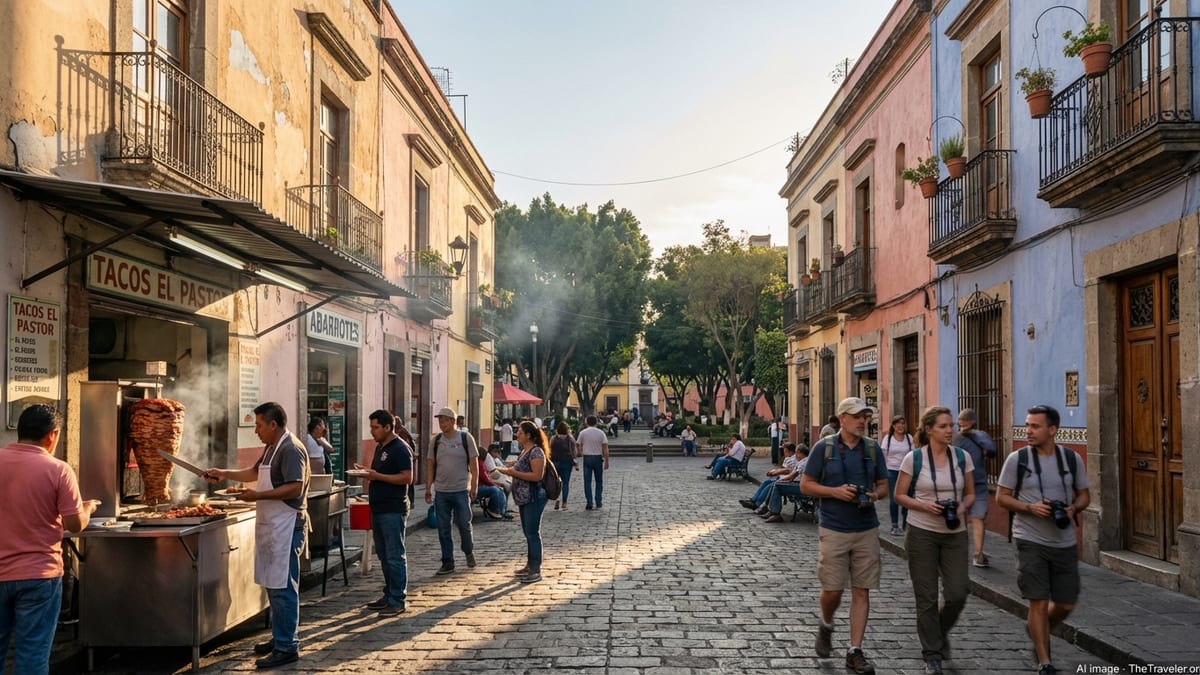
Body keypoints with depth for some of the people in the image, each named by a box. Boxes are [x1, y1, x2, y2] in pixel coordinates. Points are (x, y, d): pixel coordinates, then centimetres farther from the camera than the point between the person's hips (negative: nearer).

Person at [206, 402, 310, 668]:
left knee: (282, 588, -7)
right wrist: (224, 474, 23)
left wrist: (258, 496, -22)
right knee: (273, 586, 15)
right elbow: (254, 472, 31)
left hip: (286, 528, -10)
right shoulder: (272, 448, 16)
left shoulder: (291, 449, -16)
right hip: (271, 526, 10)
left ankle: (287, 647, -2)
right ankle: (279, 638, 26)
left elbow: (295, 488, -25)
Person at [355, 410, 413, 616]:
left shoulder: (400, 449, -12)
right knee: (383, 555, 14)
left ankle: (398, 600, 0)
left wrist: (377, 476, -20)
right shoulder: (380, 447, 16)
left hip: (393, 510, -9)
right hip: (378, 509, 9)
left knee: (395, 557, -5)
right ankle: (389, 596, 22)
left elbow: (407, 477, -19)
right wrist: (366, 471, 6)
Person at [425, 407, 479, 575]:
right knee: (443, 529, 6)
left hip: (461, 491, -3)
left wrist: (474, 487, -8)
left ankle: (469, 552, 29)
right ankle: (447, 563, 15)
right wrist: (428, 487, 4)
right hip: (441, 492, 3)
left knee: (464, 525, 3)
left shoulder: (465, 438, -3)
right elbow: (430, 465, 9)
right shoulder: (435, 441, 6)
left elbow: (474, 464, -3)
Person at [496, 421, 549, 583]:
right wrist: (509, 470, 11)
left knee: (533, 533, -7)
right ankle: (530, 565, 25)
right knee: (528, 533, 16)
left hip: (533, 498, -10)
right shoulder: (524, 451, 15)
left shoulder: (536, 452, -16)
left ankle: (536, 571, -2)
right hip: (524, 498, 10)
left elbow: (537, 476, -23)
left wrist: (514, 472, -19)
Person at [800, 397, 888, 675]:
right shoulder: (824, 447, -5)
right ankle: (826, 626, 32)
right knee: (833, 589, 0)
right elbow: (806, 485, -2)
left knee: (861, 591, 3)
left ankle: (855, 651, 11)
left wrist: (875, 495, -11)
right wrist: (835, 491, -17)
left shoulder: (872, 448, 5)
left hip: (866, 529, 3)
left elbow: (883, 485, 12)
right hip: (834, 529, -3)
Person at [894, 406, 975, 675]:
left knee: (957, 595, 0)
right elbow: (899, 495, -1)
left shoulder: (962, 457, 0)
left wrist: (963, 507, -12)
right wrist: (924, 505, -18)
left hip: (954, 534, 3)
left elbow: (970, 493, 9)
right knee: (927, 598, 3)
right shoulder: (914, 458, -8)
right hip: (921, 533, -2)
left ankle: (940, 632, 33)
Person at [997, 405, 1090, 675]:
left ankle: (1038, 631, 40)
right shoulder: (1017, 459, -6)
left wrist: (1073, 508, -12)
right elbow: (1001, 497, -2)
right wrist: (1030, 507, -18)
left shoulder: (1072, 458, 1)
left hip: (1064, 542, 3)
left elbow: (1084, 495, 10)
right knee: (1039, 602, -4)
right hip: (1031, 541, -3)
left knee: (1066, 604, 11)